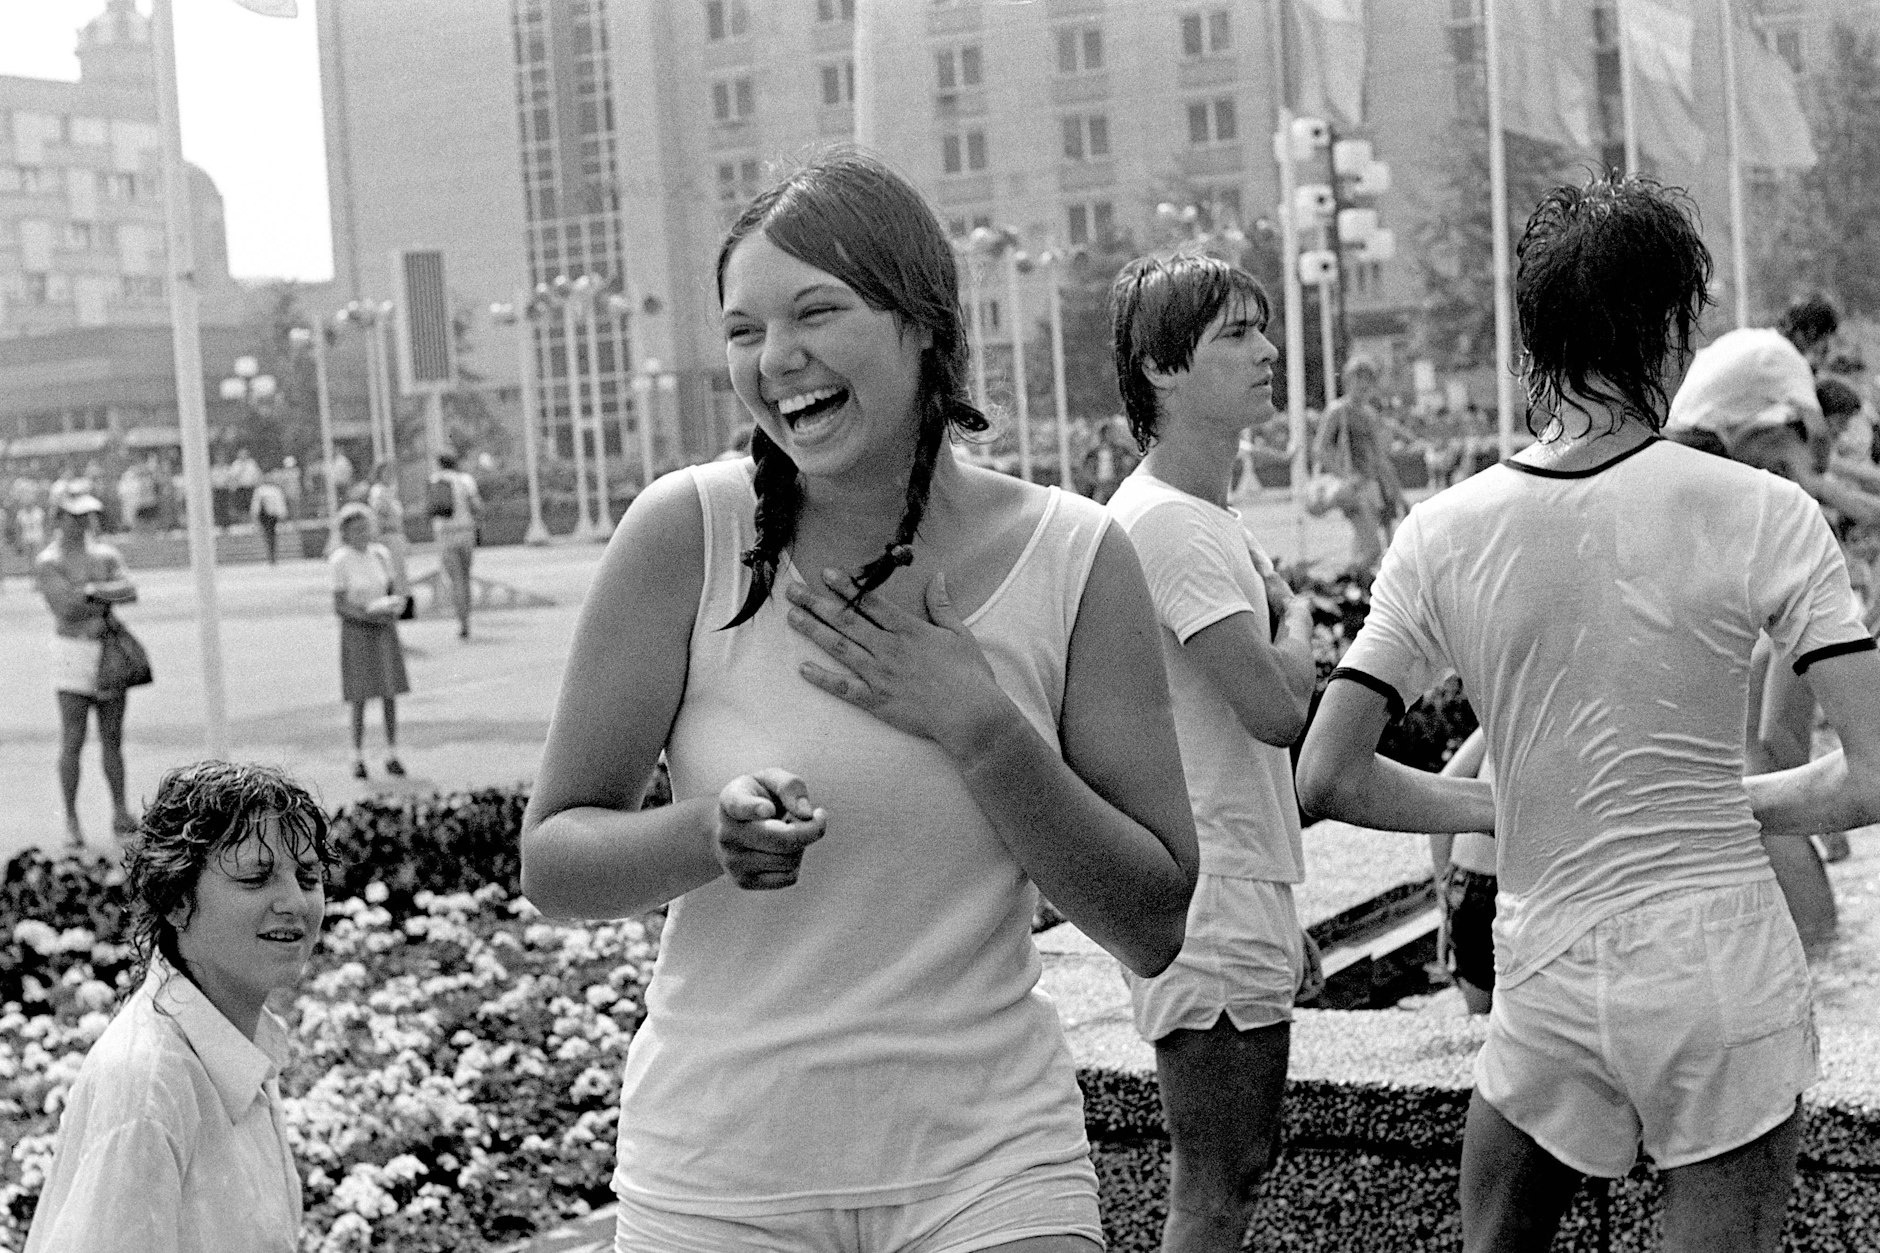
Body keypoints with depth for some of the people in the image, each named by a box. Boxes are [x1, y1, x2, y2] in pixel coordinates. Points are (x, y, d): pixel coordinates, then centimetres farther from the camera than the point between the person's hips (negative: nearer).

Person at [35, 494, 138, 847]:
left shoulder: (105, 554, 11)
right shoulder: (48, 562, -5)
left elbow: (130, 590, -4)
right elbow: (65, 608, -17)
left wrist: (92, 591, -15)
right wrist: (109, 599, -8)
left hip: (111, 652, 5)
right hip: (73, 653, -5)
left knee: (113, 737, 8)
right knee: (72, 741, -6)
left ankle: (120, 812, 14)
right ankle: (72, 821, -2)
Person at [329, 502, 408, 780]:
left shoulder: (381, 554, 1)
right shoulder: (341, 561, -11)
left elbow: (396, 593, 6)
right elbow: (339, 605, -12)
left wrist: (396, 606, -16)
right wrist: (368, 612, -24)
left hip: (384, 629, 4)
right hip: (356, 630, -4)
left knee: (390, 693, 3)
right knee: (360, 697, -2)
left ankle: (392, 756, 10)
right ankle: (358, 758, 8)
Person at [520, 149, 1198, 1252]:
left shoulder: (1072, 560, -6)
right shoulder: (688, 532, -8)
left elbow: (1155, 929, -4)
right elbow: (553, 864, -3)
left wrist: (981, 727, -16)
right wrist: (710, 832, -23)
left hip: (983, 1161, 0)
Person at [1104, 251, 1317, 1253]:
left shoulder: (1204, 514, 15)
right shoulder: (1168, 523, -17)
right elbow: (1276, 708, -24)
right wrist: (1296, 616, -2)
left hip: (1233, 895, 10)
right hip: (1211, 910, -10)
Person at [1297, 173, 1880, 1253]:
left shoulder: (1442, 535, -3)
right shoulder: (1763, 515, -10)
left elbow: (1328, 779, -3)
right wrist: (1733, 805, 6)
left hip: (1548, 989, 2)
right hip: (1726, 980, -2)